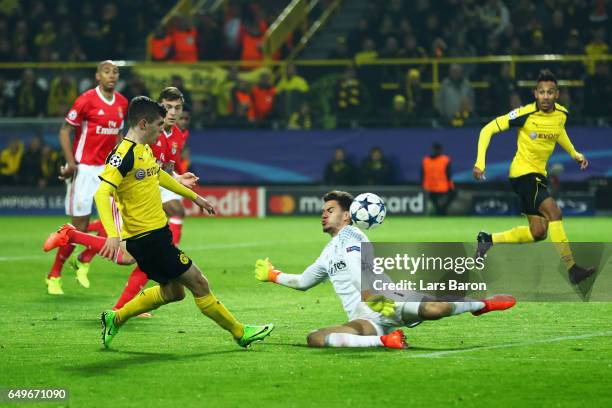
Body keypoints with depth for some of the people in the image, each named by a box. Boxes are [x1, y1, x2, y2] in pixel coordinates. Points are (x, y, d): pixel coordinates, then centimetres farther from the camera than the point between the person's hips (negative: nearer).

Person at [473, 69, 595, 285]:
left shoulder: (562, 114, -2)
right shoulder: (525, 114, -20)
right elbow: (488, 129, -13)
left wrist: (574, 154, 17)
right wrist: (480, 162, -20)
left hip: (539, 174, 8)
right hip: (522, 172, -8)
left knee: (538, 233, 8)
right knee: (553, 211, -25)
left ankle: (488, 240, 25)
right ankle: (571, 268, -25)